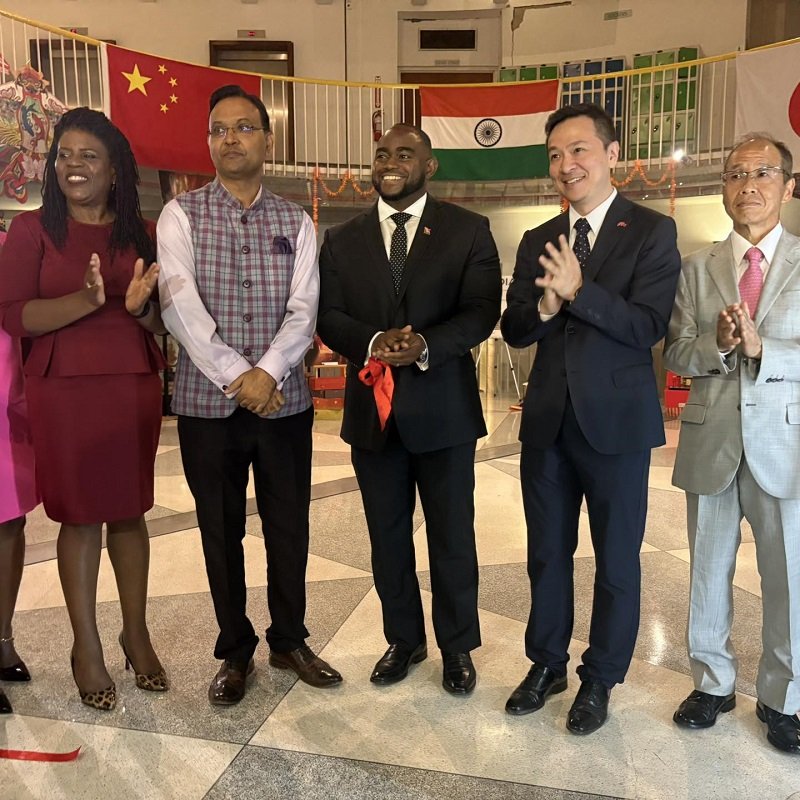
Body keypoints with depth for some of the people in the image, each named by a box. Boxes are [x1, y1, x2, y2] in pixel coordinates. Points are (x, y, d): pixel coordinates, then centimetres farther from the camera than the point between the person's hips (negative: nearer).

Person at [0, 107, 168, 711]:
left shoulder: (142, 232, 8)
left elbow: (164, 323, 8)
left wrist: (140, 305, -15)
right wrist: (85, 300, -22)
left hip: (135, 387, 2)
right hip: (63, 389, -2)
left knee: (129, 511, 10)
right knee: (79, 515, 5)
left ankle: (136, 633, 24)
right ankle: (87, 646, 19)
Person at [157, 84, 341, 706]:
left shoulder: (296, 222, 6)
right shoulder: (182, 215, 1)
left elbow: (304, 310, -4)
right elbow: (180, 304, -11)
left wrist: (268, 371, -19)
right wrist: (236, 377, -18)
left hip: (285, 400, 1)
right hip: (206, 402, -1)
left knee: (289, 527, 11)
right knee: (221, 533, 10)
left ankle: (289, 641, 31)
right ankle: (236, 651, 29)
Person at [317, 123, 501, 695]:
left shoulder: (469, 231, 1)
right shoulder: (342, 241, 9)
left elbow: (482, 311, -8)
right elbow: (329, 317, 1)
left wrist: (426, 344, -25)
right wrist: (373, 342, -20)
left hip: (444, 408, -2)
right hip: (372, 410, 3)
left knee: (452, 537, 10)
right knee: (388, 538, 14)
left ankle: (457, 647, 30)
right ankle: (404, 639, 35)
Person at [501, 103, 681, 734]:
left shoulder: (652, 231, -5)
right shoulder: (538, 242, 9)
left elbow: (648, 326, -15)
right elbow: (514, 330, 3)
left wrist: (578, 291, -26)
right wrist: (544, 308, -18)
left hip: (616, 421, -4)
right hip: (548, 421, 4)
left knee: (617, 558, 10)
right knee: (547, 553, 16)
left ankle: (600, 678, 30)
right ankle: (547, 664, 36)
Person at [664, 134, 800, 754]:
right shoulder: (698, 268, 7)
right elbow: (675, 355, 2)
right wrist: (716, 345, -16)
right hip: (711, 441, 2)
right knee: (709, 569, 13)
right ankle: (713, 684, 31)